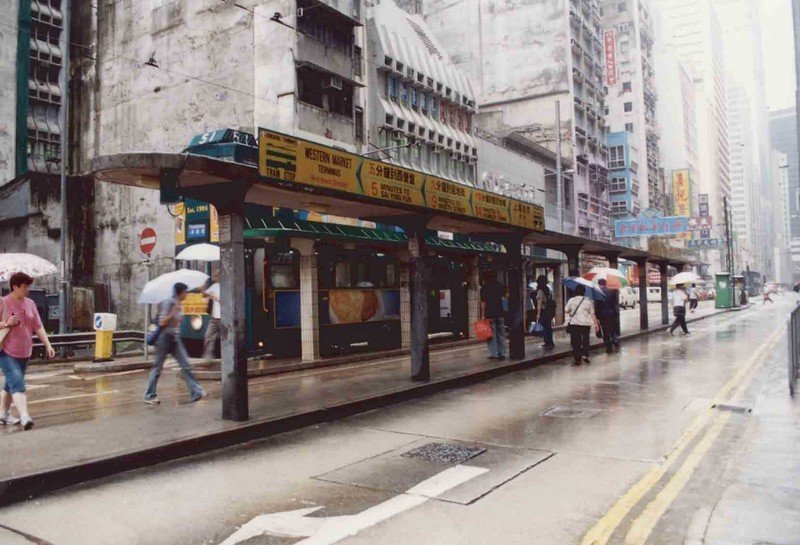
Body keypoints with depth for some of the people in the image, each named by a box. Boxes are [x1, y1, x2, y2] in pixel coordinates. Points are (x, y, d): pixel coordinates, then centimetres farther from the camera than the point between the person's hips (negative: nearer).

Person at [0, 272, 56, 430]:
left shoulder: (30, 304, 7)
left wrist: (48, 345, 2)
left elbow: (38, 327, 8)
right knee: (17, 383, -17)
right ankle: (24, 417, -24)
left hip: (24, 352, 6)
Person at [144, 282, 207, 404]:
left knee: (186, 365, 0)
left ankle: (196, 392, -2)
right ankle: (149, 395, 16)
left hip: (175, 338, 7)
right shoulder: (168, 303, -13)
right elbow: (162, 323, -18)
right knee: (157, 367, 4)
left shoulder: (178, 304, 10)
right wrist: (173, 313, -25)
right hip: (165, 338, -7)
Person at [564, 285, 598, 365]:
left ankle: (577, 359, 2)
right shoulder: (588, 301, 3)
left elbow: (566, 311, 2)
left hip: (574, 323, -1)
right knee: (585, 340, 17)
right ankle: (585, 355, 3)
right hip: (586, 323, 1)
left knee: (576, 342, 3)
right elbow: (592, 313, 4)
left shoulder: (571, 300, -1)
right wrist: (595, 323, 10)